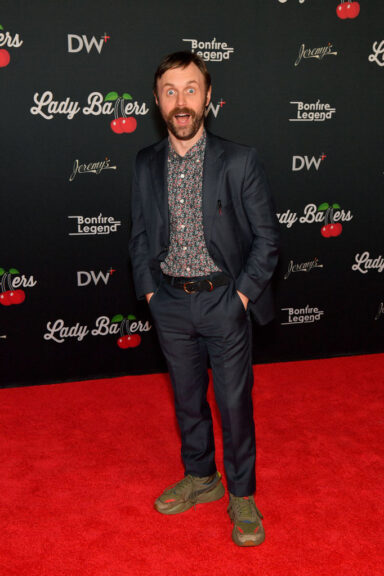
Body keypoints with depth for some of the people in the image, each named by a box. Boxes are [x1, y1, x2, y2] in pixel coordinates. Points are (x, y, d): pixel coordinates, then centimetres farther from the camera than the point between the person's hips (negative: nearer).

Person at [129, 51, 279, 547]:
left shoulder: (239, 162, -9)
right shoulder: (146, 165, 2)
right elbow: (140, 236, 9)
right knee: (187, 399, 17)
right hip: (170, 304, 4)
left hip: (224, 301, -3)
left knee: (234, 403, 6)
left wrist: (242, 294, -10)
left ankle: (242, 496, 26)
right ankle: (200, 479, 38)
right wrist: (149, 291, 1)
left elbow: (266, 237, -6)